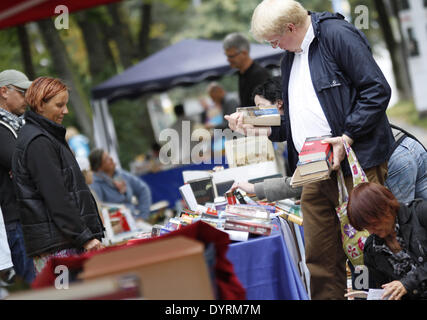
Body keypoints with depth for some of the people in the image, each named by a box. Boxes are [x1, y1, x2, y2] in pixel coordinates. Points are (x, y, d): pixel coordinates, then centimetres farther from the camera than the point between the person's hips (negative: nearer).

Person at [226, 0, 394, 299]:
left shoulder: (337, 35, -8)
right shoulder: (290, 56, 19)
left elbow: (378, 90, -13)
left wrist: (347, 138, -18)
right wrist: (258, 127, 11)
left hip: (354, 163, -8)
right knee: (319, 258, 6)